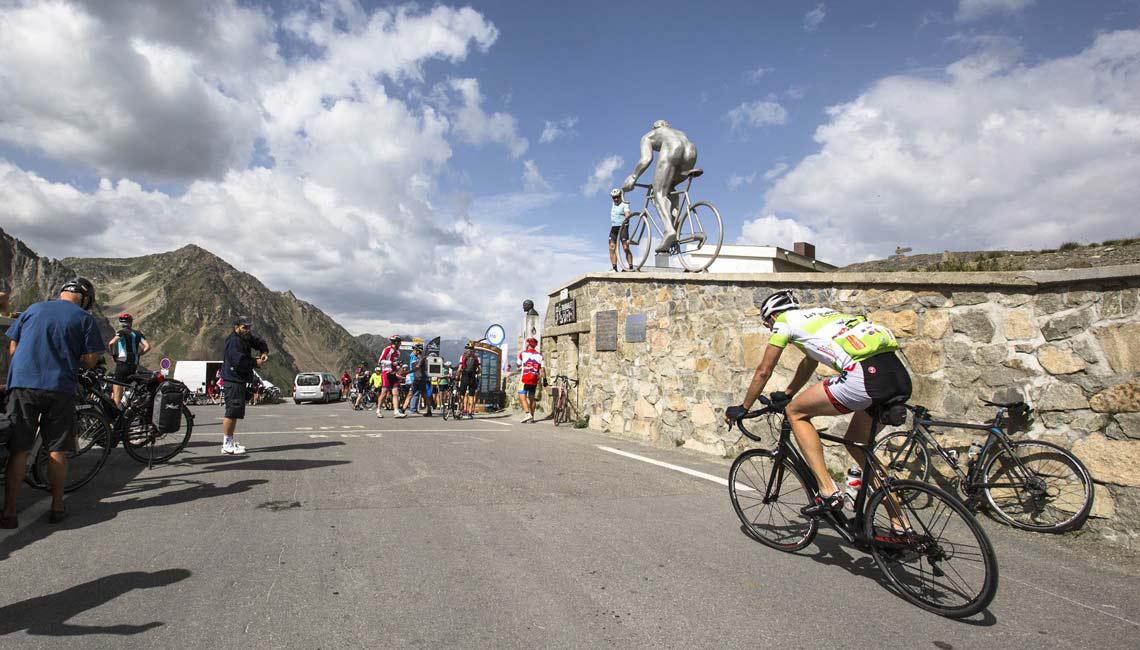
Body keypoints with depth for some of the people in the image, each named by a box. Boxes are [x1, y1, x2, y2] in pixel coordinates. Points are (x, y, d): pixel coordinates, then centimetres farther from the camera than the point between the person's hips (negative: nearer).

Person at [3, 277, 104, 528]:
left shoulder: (33, 309, 12)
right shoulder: (85, 318, 2)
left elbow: (11, 349, 13)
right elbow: (90, 360, -2)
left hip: (21, 384, 2)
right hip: (60, 388, -2)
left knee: (18, 451, 6)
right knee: (57, 451, 6)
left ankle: (9, 512, 5)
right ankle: (57, 508, 14)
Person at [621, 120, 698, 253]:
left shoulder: (648, 136, 30)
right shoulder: (679, 133, 46)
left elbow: (646, 159, 10)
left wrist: (632, 178, 14)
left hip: (672, 152, -5)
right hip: (691, 153, 5)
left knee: (659, 193, -3)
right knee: (669, 187, 25)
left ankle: (669, 230, -28)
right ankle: (675, 225, 7)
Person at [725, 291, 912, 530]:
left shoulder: (784, 321, 11)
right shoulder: (820, 314, 33)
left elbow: (763, 371, 14)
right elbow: (809, 363, 45)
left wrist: (743, 408, 25)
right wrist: (787, 393, 57)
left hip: (866, 374, -8)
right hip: (900, 375, 9)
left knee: (796, 412, 8)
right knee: (856, 443, 24)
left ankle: (829, 492, 3)